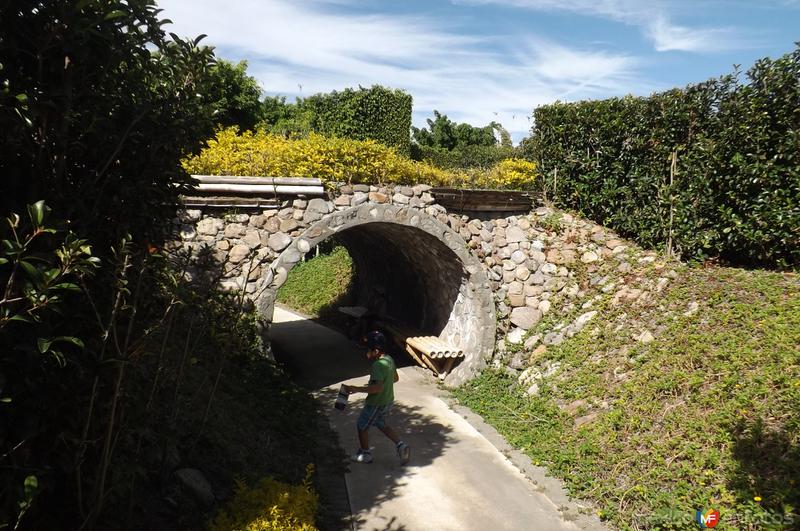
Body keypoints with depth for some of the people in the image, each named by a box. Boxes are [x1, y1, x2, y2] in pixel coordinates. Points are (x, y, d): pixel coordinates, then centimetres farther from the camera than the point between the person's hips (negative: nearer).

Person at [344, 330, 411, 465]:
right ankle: (401, 445, 17)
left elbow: (378, 388, -34)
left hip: (376, 404, -9)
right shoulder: (389, 359, 0)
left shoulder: (377, 365, -28)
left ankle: (365, 454, 28)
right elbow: (396, 377, 13)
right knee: (381, 424, 27)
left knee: (362, 426, 12)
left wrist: (357, 389, -29)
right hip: (388, 401, 9)